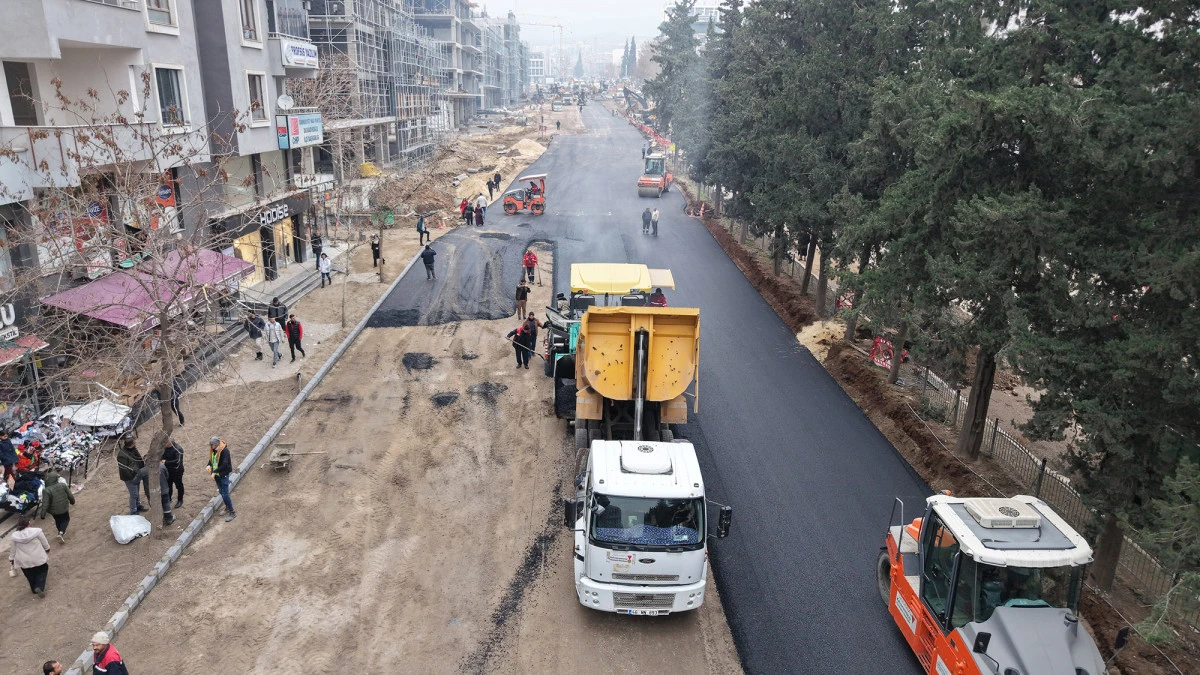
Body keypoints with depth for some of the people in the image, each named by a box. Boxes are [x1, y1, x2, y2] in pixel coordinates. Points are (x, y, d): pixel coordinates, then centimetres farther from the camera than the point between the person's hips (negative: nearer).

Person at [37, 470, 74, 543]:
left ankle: (61, 532, 43)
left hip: (54, 510, 0)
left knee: (58, 520, 26)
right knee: (66, 519, 20)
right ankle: (61, 533, 1)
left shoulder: (46, 491, -24)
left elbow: (45, 504, -22)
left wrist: (42, 514, -11)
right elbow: (70, 496, -4)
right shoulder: (63, 485, -16)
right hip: (64, 508, 0)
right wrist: (72, 501, 17)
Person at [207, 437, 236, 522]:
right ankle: (227, 507, 37)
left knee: (225, 494, -6)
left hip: (224, 475, -7)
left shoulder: (225, 450, -24)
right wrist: (209, 465, -7)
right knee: (221, 492, 19)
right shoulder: (213, 450, -1)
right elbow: (211, 459, 13)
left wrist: (215, 472, -25)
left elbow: (224, 465, -27)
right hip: (217, 474, 7)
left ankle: (232, 512, 3)